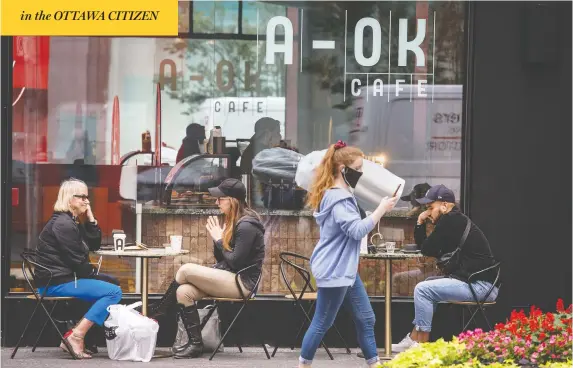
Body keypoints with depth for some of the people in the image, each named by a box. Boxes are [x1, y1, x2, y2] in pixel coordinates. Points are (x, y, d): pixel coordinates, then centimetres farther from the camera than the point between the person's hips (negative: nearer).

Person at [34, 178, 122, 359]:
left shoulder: (73, 222, 16)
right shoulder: (63, 224, -16)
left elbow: (94, 245, 16)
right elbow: (77, 261, -19)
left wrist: (91, 219, 5)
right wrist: (96, 274, -4)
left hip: (67, 277, 11)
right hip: (57, 282, -11)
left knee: (112, 283, 21)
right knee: (114, 292, -17)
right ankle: (76, 336, -20)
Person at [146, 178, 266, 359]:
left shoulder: (246, 226, -15)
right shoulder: (233, 222, 14)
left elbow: (235, 263, -19)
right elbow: (221, 259, 15)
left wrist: (219, 239, -10)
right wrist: (216, 237, -1)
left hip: (241, 282, -9)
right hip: (229, 278, 9)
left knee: (186, 270, -18)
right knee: (183, 292, -13)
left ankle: (159, 309, 2)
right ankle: (195, 343, -12)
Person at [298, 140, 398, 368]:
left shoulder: (341, 194, 15)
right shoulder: (337, 198, -19)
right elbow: (357, 230, -26)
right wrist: (381, 209, -20)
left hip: (345, 269, 11)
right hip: (333, 270, -11)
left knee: (365, 318, 10)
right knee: (322, 323, -1)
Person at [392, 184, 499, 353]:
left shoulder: (451, 220, -12)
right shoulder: (453, 220, 18)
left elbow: (427, 249, -10)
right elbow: (423, 247, 22)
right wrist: (420, 223, 10)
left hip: (480, 285, -11)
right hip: (473, 280, 11)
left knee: (423, 289, -12)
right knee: (427, 285, 23)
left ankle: (422, 344, -7)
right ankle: (413, 339, 19)